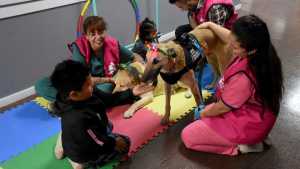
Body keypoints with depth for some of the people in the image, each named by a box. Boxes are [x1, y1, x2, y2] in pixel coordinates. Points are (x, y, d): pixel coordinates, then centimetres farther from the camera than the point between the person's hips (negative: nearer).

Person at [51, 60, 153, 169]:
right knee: (124, 143, 7)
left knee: (108, 126, 33)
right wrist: (114, 143, -10)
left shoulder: (86, 94, -22)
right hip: (83, 153, -7)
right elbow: (99, 142, -28)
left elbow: (109, 99, -10)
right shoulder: (78, 119, -44)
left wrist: (131, 93, -18)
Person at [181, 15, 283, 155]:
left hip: (247, 126, -8)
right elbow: (232, 38, 7)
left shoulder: (242, 77, -40)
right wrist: (210, 25, 14)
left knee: (187, 136, -1)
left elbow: (222, 107, -20)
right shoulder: (260, 52, -17)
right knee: (209, 111, 29)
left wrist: (204, 113, 1)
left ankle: (240, 145, -1)